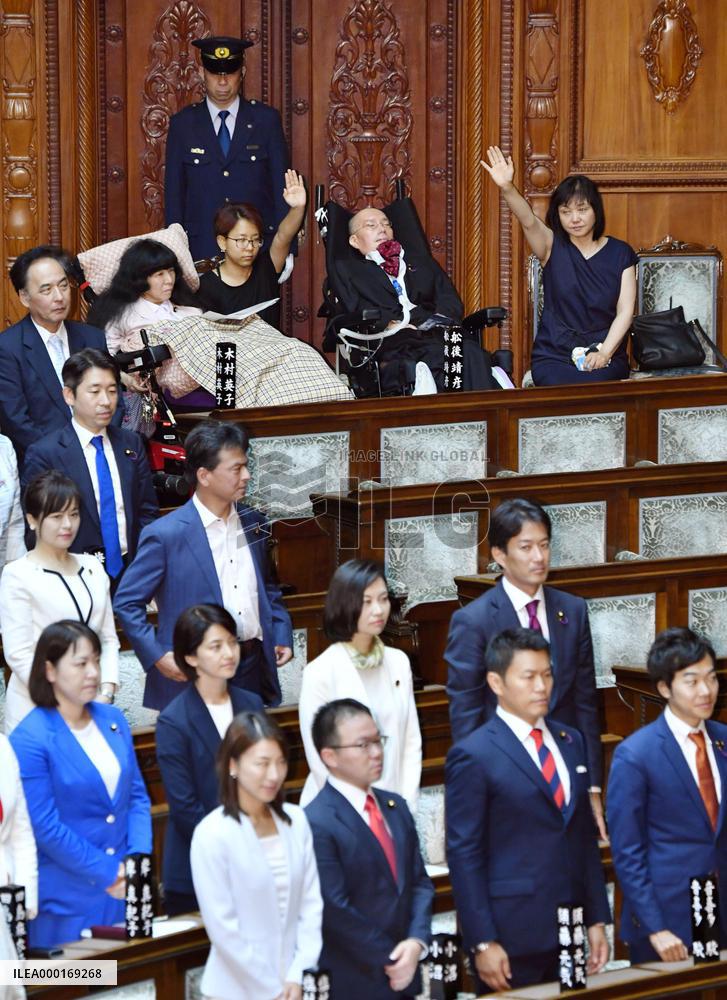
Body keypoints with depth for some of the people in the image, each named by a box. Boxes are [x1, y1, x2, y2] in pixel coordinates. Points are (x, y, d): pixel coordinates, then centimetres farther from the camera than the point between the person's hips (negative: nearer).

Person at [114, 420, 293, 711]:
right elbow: (126, 602, -6)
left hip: (254, 673, 5)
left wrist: (281, 635, 10)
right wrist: (157, 656, -14)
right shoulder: (165, 535, -9)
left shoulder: (254, 523, 9)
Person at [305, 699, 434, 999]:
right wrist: (390, 960, -11)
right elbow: (335, 909, -17)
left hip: (403, 975, 6)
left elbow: (419, 881, 8)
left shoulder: (395, 807, 10)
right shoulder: (315, 824, -15)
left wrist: (416, 941, -9)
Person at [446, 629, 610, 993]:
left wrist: (597, 920, 12)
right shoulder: (472, 757, -8)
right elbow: (464, 855, -10)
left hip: (571, 935, 6)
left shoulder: (570, 741, 13)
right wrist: (482, 944, -14)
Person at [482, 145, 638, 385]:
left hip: (605, 358, 0)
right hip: (554, 356, 0)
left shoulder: (619, 253, 7)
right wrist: (507, 188, -37)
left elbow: (625, 311, 1)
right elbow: (528, 221, -16)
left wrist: (604, 353, -15)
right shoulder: (553, 247, 5)